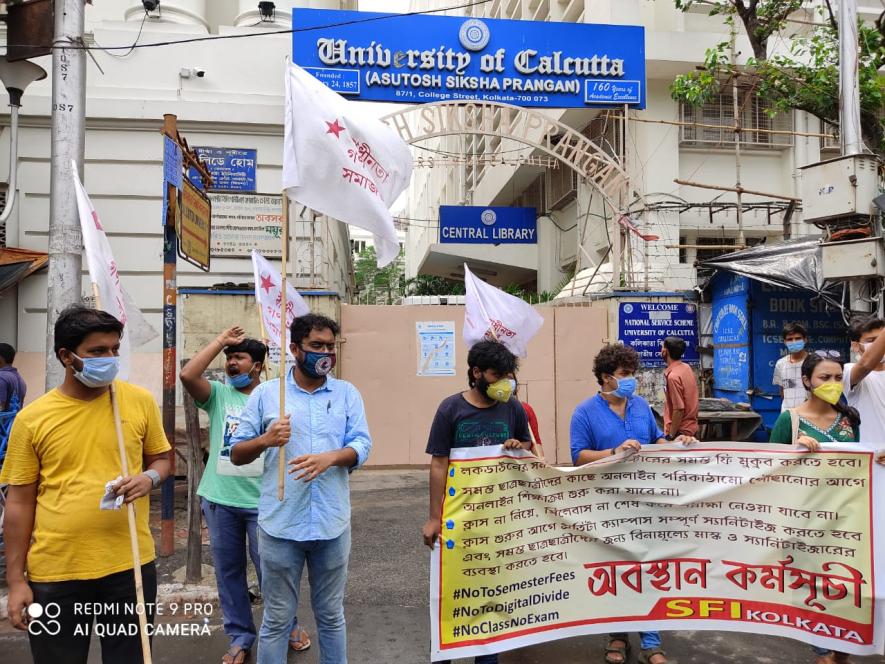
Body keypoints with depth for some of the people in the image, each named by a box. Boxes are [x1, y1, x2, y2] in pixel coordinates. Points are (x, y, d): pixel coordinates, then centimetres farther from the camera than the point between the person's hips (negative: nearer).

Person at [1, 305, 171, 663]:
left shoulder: (140, 400, -2)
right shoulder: (32, 418, -5)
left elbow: (161, 458, 11)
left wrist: (149, 478, -13)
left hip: (130, 565, 1)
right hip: (55, 572, -1)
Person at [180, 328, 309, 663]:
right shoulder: (218, 394, 1)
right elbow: (187, 375, -19)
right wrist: (220, 340, -12)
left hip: (262, 501, -2)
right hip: (219, 500, 2)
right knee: (228, 572, 13)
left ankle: (287, 626, 31)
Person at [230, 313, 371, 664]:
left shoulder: (347, 393, 5)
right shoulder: (265, 393, 0)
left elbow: (362, 445, -4)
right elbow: (236, 454, 1)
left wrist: (331, 457, -24)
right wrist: (265, 440, -19)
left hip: (332, 523, 2)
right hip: (280, 523, -1)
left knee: (331, 616, 16)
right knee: (276, 619, 11)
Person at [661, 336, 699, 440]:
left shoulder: (673, 376, -22)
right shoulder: (687, 368, 4)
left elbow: (679, 409, -22)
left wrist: (671, 435, -16)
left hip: (680, 432, -9)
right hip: (692, 427, 9)